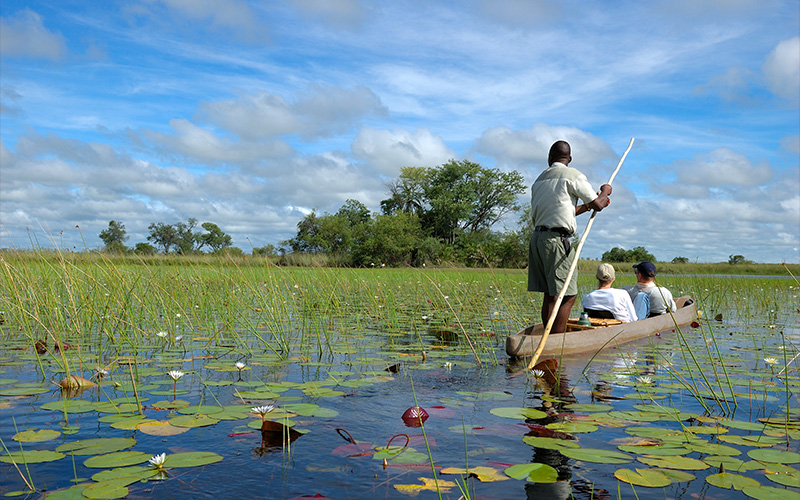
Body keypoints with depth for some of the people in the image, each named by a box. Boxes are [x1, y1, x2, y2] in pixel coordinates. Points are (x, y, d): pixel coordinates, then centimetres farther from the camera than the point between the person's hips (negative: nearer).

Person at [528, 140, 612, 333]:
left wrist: (586, 206, 29)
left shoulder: (539, 180, 19)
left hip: (537, 237, 8)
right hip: (556, 239, -8)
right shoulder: (573, 175, -2)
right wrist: (605, 191, 21)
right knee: (567, 296, -5)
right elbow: (598, 204, 1)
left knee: (550, 295, 11)